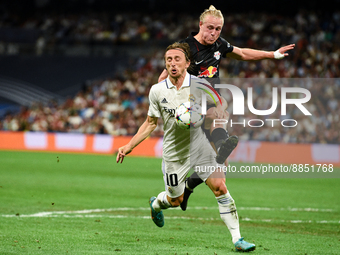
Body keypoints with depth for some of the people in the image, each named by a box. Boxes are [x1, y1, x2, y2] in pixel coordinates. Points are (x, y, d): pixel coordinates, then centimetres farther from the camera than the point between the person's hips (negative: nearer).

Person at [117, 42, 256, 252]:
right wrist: (129, 146, 3)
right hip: (174, 153, 1)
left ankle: (237, 238, -11)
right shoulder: (157, 90, -5)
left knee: (220, 188, -16)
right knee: (175, 200, 11)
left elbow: (221, 104, 5)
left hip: (200, 146, -1)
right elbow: (151, 123, 6)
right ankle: (157, 203, 49)